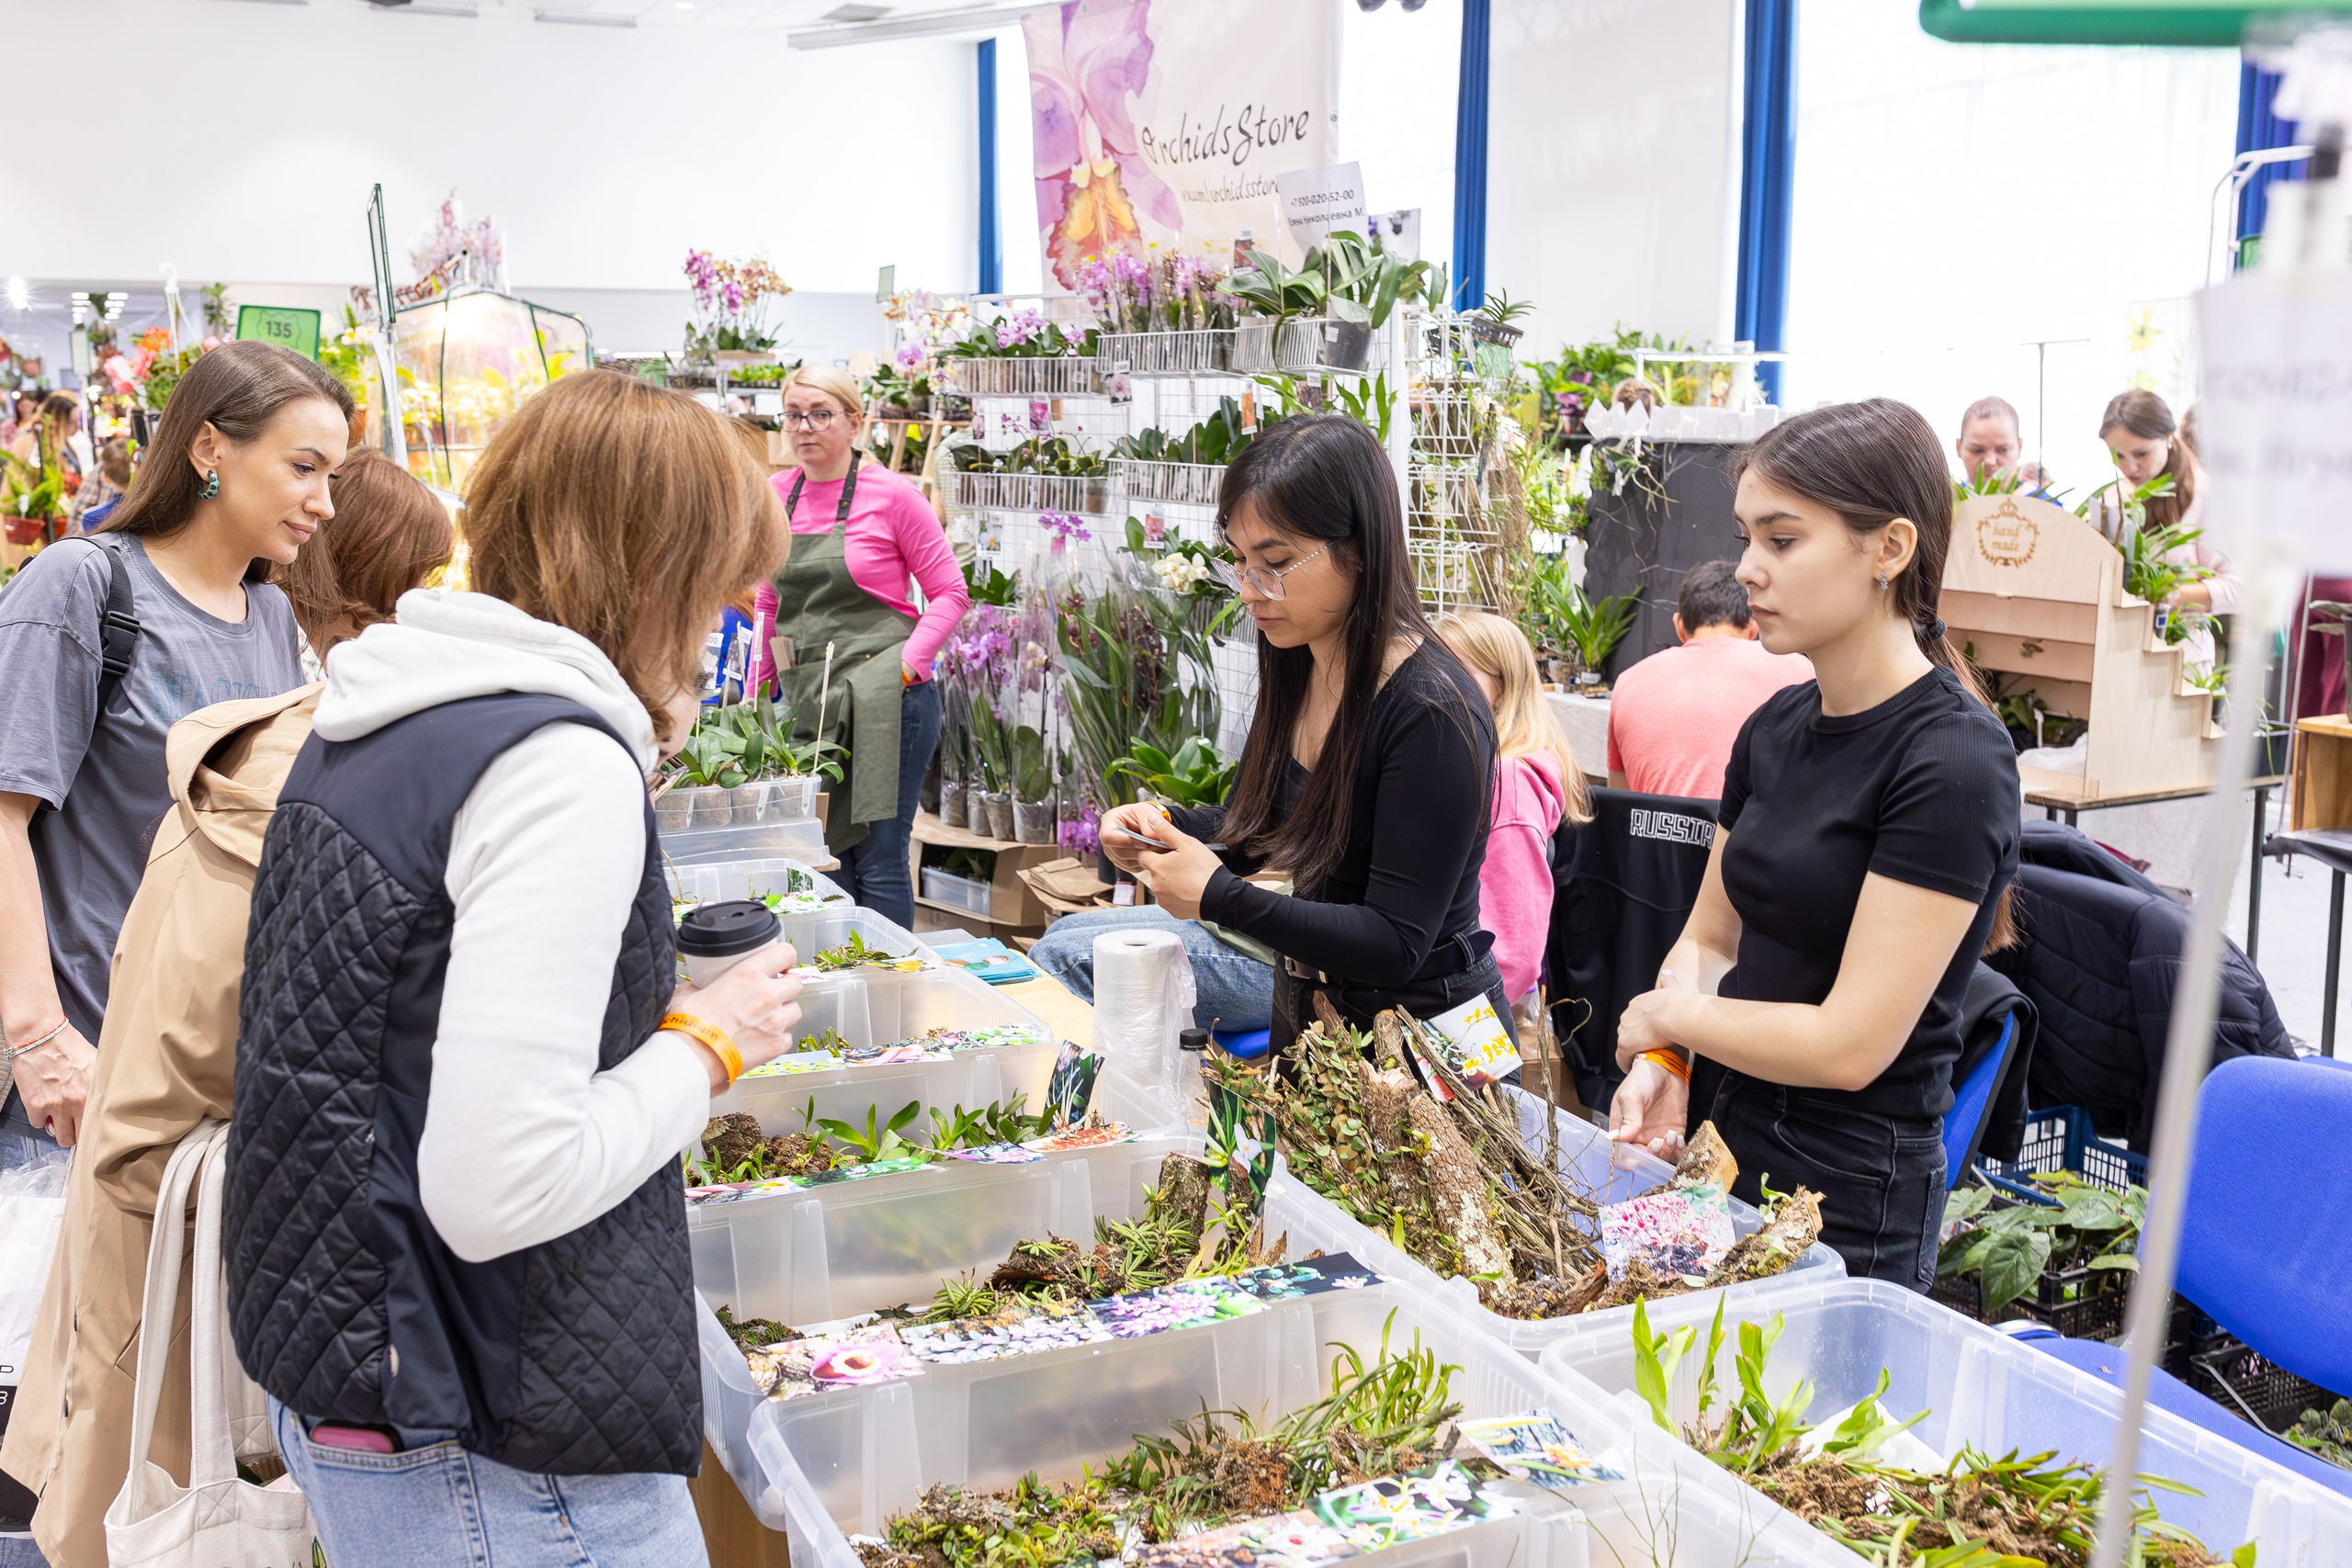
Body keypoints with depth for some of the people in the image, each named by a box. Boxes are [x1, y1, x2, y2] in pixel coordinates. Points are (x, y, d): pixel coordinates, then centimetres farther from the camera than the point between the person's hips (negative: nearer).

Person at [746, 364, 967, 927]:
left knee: (879, 858, -3)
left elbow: (950, 593, -3)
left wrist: (905, 667, -13)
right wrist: (758, 685, 14)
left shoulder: (891, 494, -5)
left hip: (882, 700, -5)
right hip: (803, 700, 5)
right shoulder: (777, 495, 10)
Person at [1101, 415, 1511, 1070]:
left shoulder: (1433, 714, -26)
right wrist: (1168, 826, -8)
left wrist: (1218, 898, -29)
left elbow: (1395, 945, -27)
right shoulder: (1297, 671, -1)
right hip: (1306, 1014, 8)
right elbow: (1255, 825, 13)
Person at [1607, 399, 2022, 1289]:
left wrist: (1666, 1015, -7)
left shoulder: (1952, 762, -18)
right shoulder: (1778, 727, 5)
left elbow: (1850, 1043, -20)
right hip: (1732, 1146, 7)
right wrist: (1662, 1065, -5)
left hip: (1851, 1199, -7)